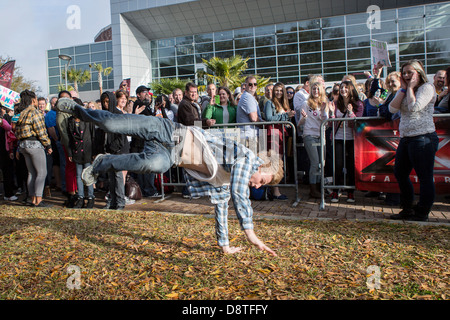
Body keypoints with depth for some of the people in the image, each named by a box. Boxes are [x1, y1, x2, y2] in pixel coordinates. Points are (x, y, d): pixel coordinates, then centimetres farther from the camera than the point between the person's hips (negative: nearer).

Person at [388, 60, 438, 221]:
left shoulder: (427, 87, -4)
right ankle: (407, 209, 25)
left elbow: (415, 107, -20)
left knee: (424, 176, -1)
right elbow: (392, 109, 1)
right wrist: (403, 89, 1)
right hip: (406, 138, 9)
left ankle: (422, 212, 9)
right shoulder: (403, 91, 17)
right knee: (400, 173, 12)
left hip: (423, 138, -9)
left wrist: (410, 88, -8)